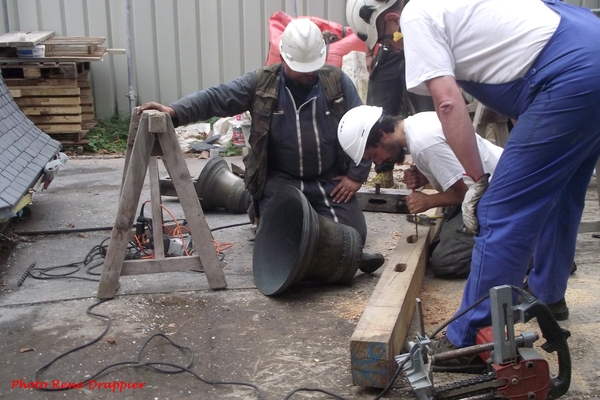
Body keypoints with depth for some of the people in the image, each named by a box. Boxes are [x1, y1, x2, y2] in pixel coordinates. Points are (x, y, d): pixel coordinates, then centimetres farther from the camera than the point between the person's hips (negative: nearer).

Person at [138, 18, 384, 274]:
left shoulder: (337, 81, -1)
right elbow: (215, 98, -11)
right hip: (281, 180, -1)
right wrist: (174, 111, -27)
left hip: (330, 181, 1)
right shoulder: (261, 82, -3)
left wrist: (356, 175, -4)